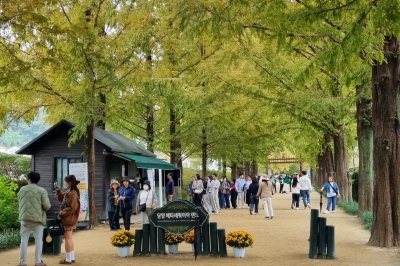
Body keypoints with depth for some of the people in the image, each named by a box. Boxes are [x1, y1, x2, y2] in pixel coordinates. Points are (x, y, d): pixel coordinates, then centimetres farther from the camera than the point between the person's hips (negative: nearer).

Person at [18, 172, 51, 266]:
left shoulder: (22, 189, 5)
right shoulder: (42, 191, -4)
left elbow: (19, 203, 12)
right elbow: (47, 206, -9)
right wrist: (47, 207, 13)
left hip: (25, 218, 2)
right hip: (38, 218, -2)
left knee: (24, 240, 7)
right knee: (38, 239, 5)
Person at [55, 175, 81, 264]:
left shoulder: (73, 193, -20)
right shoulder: (68, 192, 11)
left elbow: (72, 208, -23)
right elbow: (61, 199, 24)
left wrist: (61, 214, -17)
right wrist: (58, 191, 7)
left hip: (69, 219, -10)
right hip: (68, 219, 10)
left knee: (67, 238, -3)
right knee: (69, 238, 16)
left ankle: (68, 259, 4)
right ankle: (72, 257, 23)